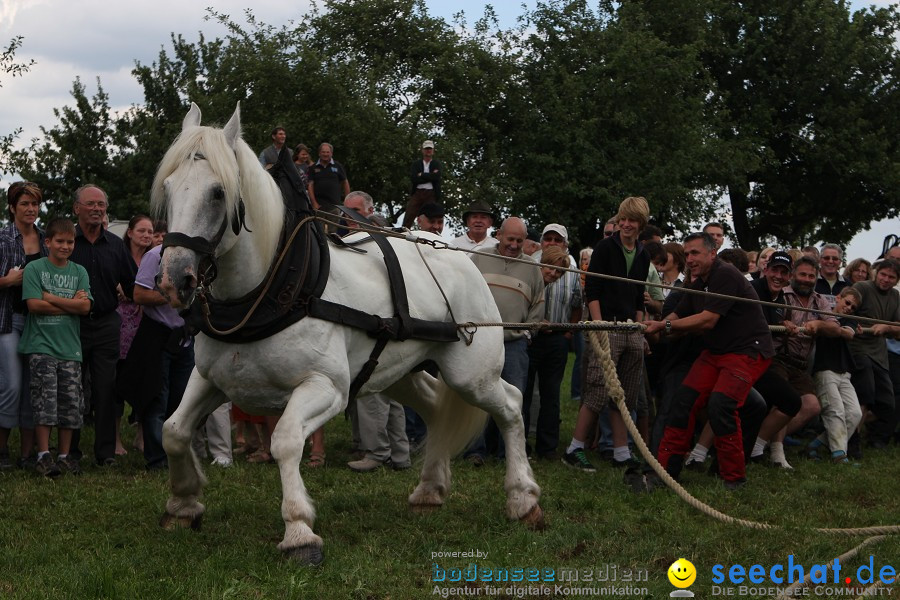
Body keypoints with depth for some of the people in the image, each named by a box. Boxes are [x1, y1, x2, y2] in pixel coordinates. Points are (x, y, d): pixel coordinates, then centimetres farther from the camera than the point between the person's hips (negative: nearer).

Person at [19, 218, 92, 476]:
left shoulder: (79, 272, 10)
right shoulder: (34, 268, 0)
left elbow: (85, 306, -3)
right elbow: (34, 304, -11)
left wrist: (51, 297, -9)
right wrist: (71, 303, -6)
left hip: (70, 348, 4)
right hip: (41, 346, -4)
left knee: (70, 404, 3)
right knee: (45, 402, -8)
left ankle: (65, 455, 12)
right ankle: (43, 456, -3)